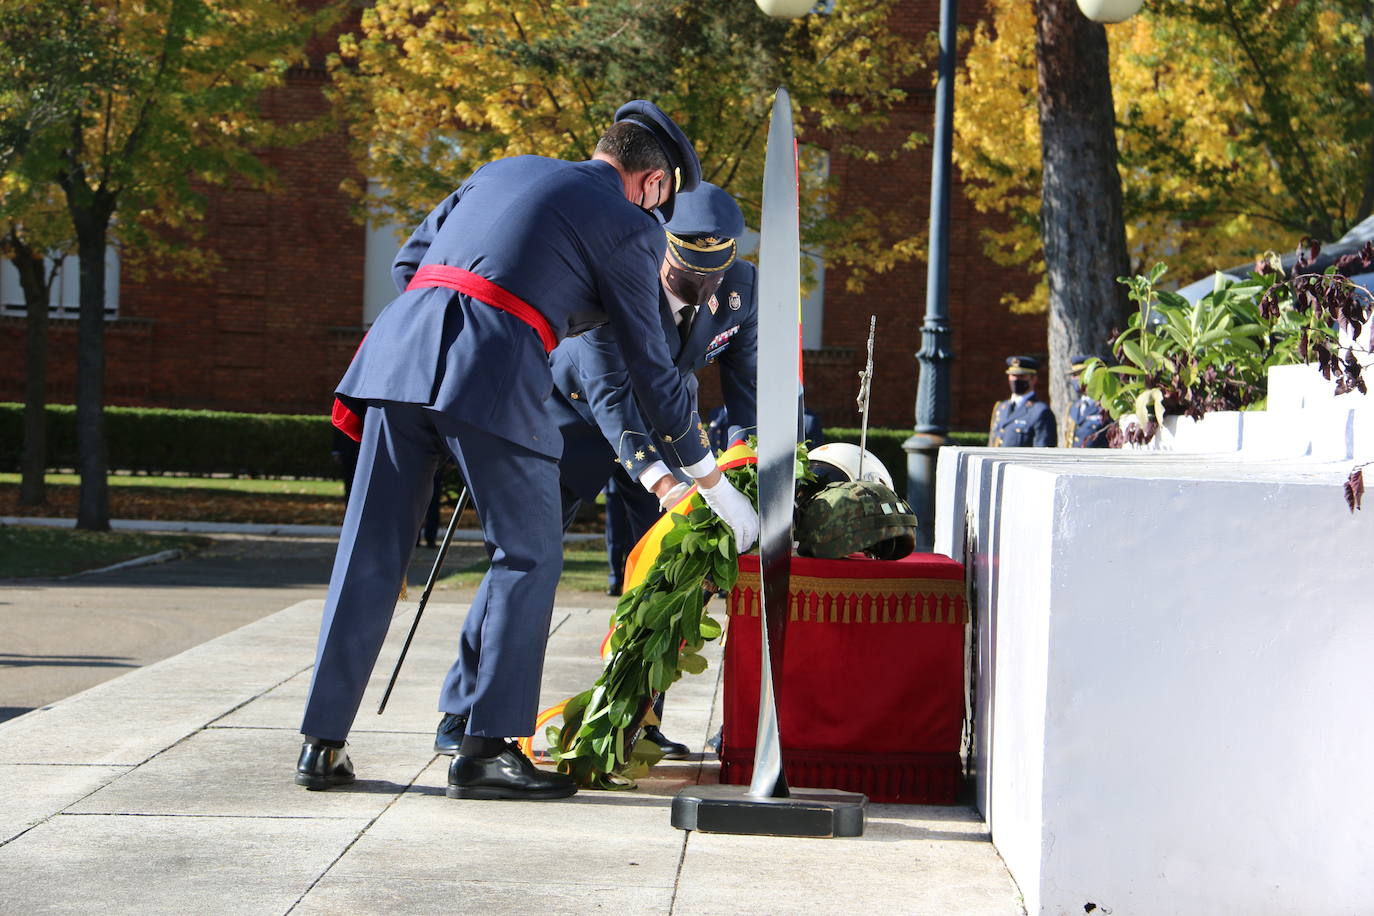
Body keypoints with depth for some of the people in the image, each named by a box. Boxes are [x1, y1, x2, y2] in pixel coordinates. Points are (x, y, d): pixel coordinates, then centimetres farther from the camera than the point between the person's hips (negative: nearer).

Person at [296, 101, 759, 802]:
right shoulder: (629, 225, 11)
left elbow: (408, 260, 26)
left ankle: (322, 744, 13)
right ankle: (484, 746, 1)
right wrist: (714, 486, 19)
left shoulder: (501, 171, 28)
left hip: (401, 347, 6)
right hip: (494, 375, -6)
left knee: (370, 552, 10)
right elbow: (649, 368, 12)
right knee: (529, 554, 6)